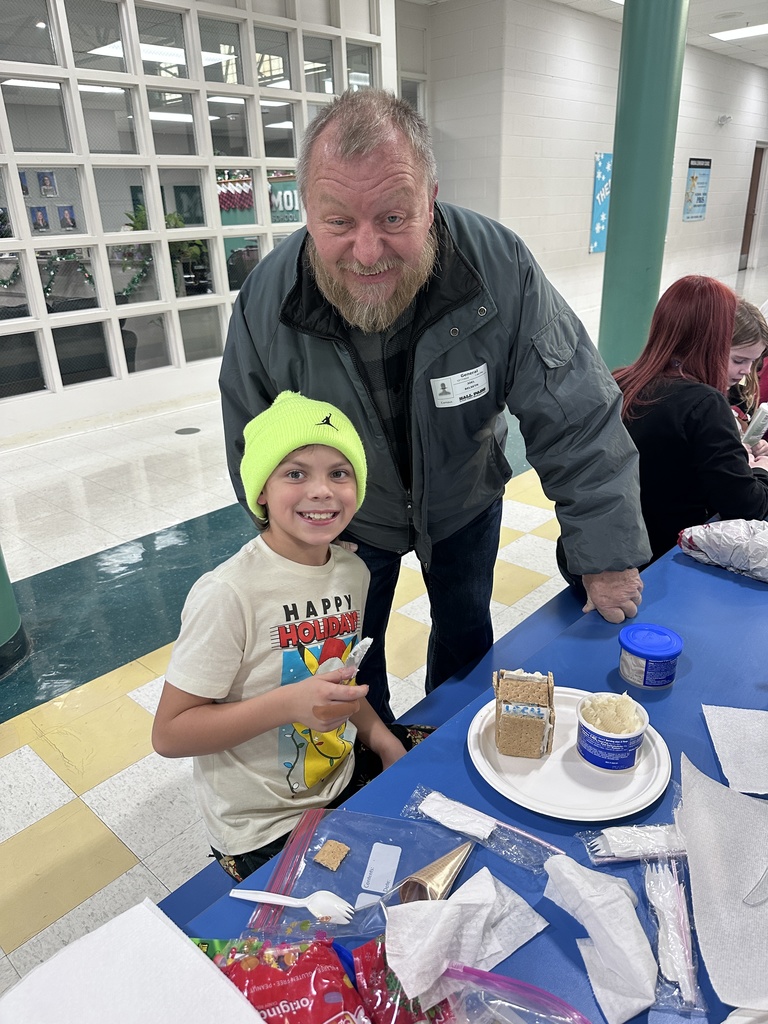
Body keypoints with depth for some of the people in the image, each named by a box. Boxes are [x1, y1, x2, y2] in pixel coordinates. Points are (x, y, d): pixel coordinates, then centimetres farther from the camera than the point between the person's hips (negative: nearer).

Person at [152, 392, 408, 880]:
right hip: (264, 834, -6)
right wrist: (289, 703, -32)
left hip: (343, 790, 6)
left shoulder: (353, 572, -5)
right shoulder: (229, 595, -26)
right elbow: (168, 734, -22)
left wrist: (380, 736, -3)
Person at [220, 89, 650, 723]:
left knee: (466, 633, 21)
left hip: (464, 503, 1)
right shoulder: (266, 301, -26)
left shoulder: (502, 267, -30)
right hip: (349, 522, 0)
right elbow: (254, 451, -11)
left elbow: (577, 420, -25)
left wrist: (608, 555, -22)